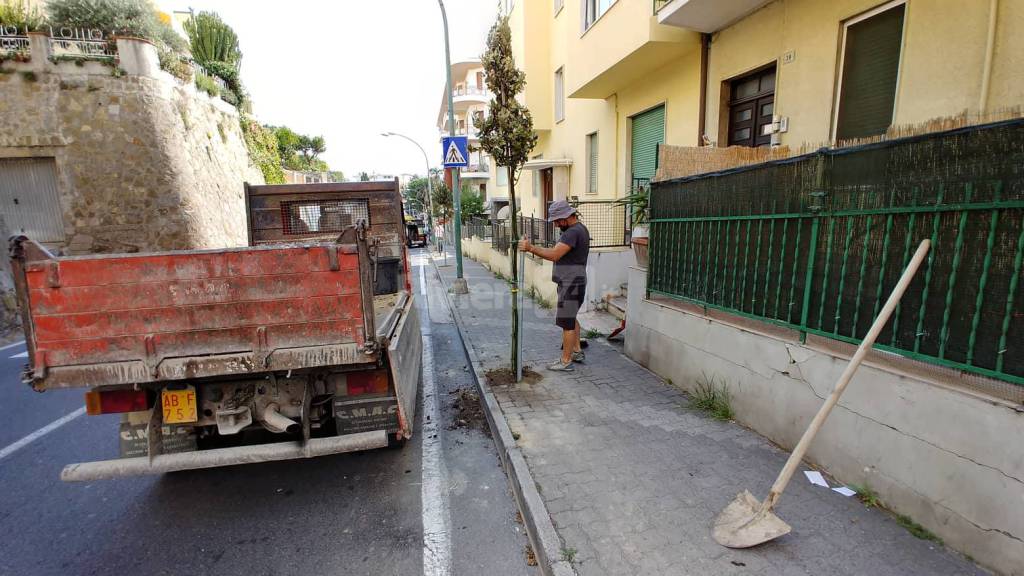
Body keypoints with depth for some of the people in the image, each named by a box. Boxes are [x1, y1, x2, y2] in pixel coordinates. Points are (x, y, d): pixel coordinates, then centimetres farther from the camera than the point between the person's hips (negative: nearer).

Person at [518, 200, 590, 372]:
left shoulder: (573, 232, -21)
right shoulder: (579, 229, 14)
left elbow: (554, 255, -29)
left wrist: (531, 248, -29)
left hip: (571, 285, -11)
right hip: (572, 283, 11)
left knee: (566, 322, -4)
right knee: (571, 318, 21)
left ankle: (565, 362, 5)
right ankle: (577, 352, 34)